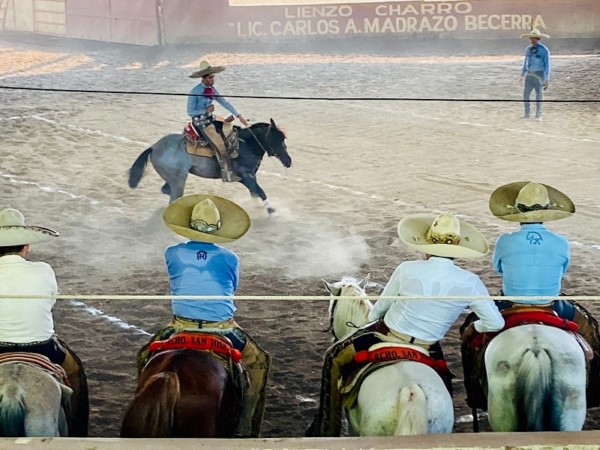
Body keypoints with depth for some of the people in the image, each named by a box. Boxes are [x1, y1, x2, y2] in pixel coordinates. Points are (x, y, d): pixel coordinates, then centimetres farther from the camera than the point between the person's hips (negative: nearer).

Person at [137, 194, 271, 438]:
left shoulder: (173, 253, 2)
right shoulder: (230, 258, 0)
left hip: (181, 326, 1)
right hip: (222, 328, -1)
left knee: (145, 357, 27)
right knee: (259, 362, 21)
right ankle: (246, 429, 17)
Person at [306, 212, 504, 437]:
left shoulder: (407, 270, -13)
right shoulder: (470, 283, -11)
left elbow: (380, 307, 1)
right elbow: (496, 323, -6)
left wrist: (371, 318, 23)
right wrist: (474, 327, 16)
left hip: (386, 337, -1)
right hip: (427, 350, 2)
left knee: (334, 358, 20)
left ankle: (327, 428, 20)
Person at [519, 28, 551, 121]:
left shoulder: (544, 50, -9)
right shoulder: (528, 49, 8)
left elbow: (547, 65, -9)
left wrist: (547, 80, -13)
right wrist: (522, 75, 14)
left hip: (539, 74, -5)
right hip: (529, 74, 5)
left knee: (539, 95, 4)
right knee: (525, 94, 0)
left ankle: (538, 115, 13)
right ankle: (526, 113, 11)